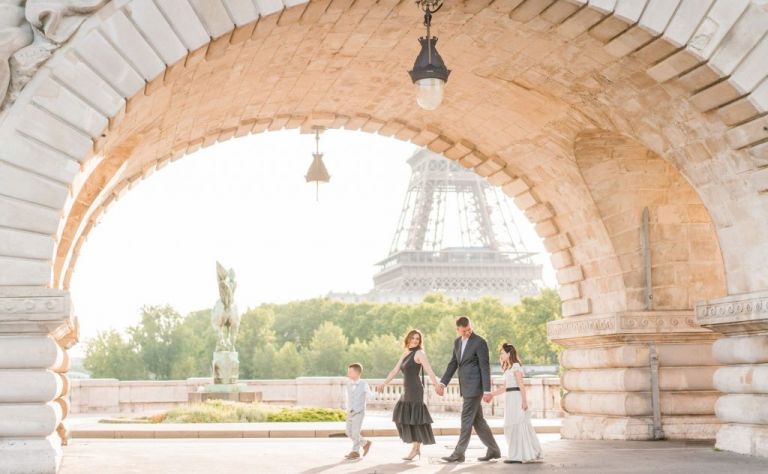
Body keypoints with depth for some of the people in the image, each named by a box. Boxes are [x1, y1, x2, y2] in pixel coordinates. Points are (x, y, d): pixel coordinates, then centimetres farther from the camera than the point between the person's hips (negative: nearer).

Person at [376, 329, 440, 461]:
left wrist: (437, 385, -27)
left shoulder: (419, 353, -5)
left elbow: (429, 371, -16)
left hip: (415, 390, -8)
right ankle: (416, 447, 12)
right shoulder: (405, 354, 17)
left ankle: (415, 449, 1)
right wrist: (383, 384, 23)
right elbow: (395, 371, 22)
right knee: (403, 417, 7)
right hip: (407, 390, 8)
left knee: (414, 418, -5)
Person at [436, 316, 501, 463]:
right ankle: (493, 450, 20)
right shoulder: (457, 342, 13)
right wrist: (442, 383, 8)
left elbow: (485, 367, -13)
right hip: (466, 388, 8)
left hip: (474, 387, -8)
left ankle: (458, 453, 0)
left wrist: (487, 391, -16)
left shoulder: (479, 342, -11)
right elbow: (453, 364, 18)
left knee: (466, 420, -5)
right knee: (478, 420, 12)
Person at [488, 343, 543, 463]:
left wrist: (524, 400, -21)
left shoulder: (516, 366, -8)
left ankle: (518, 456, -4)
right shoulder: (508, 368, 19)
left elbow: (521, 385, -16)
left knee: (517, 425, -7)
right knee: (511, 426, 11)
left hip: (516, 398, -10)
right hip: (511, 399, 10)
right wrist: (491, 394, 14)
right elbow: (505, 388, 18)